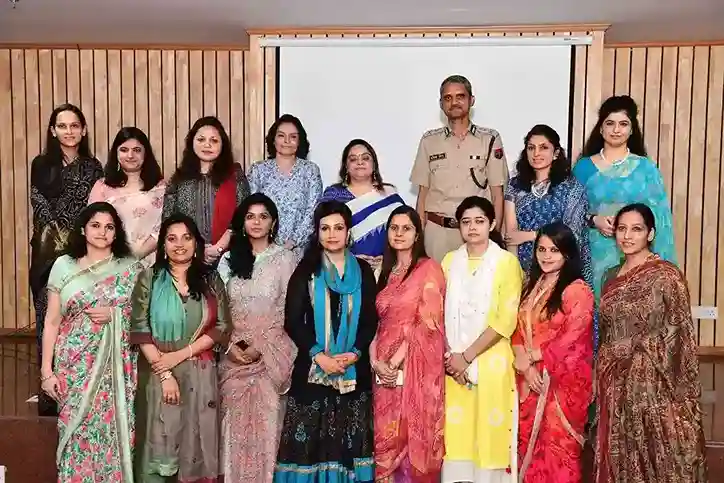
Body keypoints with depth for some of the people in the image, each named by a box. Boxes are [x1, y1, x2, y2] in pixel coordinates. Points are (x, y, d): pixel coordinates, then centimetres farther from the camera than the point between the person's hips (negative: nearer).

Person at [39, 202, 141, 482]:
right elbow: (52, 321, 3)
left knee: (113, 430, 4)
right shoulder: (64, 265, 2)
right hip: (76, 365, 0)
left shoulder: (130, 268, 3)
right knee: (77, 430, 3)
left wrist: (115, 314, -11)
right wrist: (46, 370, -2)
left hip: (118, 365, 0)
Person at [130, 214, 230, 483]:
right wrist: (164, 373, -12)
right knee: (159, 444, 3)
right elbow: (140, 330, -5)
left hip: (199, 374, 1)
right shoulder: (149, 278, 1)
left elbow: (221, 328, -1)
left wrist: (181, 354, -11)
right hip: (157, 373, -1)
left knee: (195, 444, 7)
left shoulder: (211, 280, 5)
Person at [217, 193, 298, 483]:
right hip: (234, 354, 3)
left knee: (265, 421, -1)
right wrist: (230, 345, -6)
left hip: (270, 354, -3)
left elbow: (288, 311, -4)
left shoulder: (285, 259, 0)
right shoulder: (229, 259, 10)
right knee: (235, 421, 6)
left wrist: (260, 347, -11)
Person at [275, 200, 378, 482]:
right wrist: (320, 356, -13)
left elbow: (371, 319, 5)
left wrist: (355, 353, -10)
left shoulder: (362, 271, 8)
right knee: (311, 439, 0)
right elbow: (292, 322, -3)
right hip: (313, 368, -1)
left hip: (354, 369, 1)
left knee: (349, 439, 7)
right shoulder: (306, 270, 3)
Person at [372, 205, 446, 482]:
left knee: (413, 435, 1)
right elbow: (377, 321, 11)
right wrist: (375, 360, -4)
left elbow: (428, 323, -12)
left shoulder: (429, 268, -5)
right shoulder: (386, 272, 14)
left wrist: (396, 361, -14)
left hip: (417, 366, -5)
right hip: (385, 366, 5)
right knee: (386, 436, 10)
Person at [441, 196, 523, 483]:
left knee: (490, 432, 1)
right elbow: (438, 314, 5)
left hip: (491, 362, -3)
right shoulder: (449, 261, 9)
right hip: (453, 363, 3)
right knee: (455, 432, 5)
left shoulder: (507, 261, -3)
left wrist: (467, 356, -12)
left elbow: (505, 321, -10)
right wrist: (449, 356, -8)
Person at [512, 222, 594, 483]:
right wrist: (524, 365, -9)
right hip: (530, 379, 6)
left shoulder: (578, 290, -10)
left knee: (557, 446, 2)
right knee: (530, 443, 11)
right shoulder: (531, 286, 11)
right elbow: (518, 329, 7)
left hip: (563, 381, -6)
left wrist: (531, 356, -9)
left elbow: (571, 339, -16)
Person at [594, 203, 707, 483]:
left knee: (655, 458, 3)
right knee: (618, 457, 12)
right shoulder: (611, 276, 9)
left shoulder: (666, 275, -8)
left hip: (651, 383, -5)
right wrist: (601, 379, 11)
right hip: (615, 384, 6)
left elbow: (675, 337, -10)